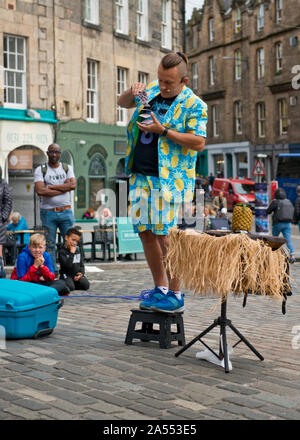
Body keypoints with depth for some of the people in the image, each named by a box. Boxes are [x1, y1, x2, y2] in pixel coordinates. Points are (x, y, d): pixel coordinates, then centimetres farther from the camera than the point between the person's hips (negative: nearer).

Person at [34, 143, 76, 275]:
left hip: (66, 211, 2)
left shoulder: (67, 168, 11)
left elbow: (73, 185, -8)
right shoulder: (40, 170, 3)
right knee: (49, 244, 1)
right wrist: (63, 188, -10)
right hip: (48, 212, -2)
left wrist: (51, 186, -11)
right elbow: (40, 190, -13)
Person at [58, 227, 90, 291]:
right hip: (67, 275, -6)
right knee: (70, 287, -30)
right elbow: (67, 265, -24)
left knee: (86, 285, -16)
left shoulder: (77, 251, 11)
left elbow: (81, 264, 15)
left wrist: (81, 273, -3)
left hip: (77, 275, 6)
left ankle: (74, 284, 9)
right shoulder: (62, 251, -11)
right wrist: (71, 253, -21)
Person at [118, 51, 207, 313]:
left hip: (169, 178, -7)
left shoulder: (194, 105, -5)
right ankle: (160, 288, 22)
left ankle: (176, 296, 2)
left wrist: (163, 130, -16)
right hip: (141, 176, 7)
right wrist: (132, 92, 5)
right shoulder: (152, 91, 15)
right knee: (145, 232, 9)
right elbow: (123, 103, 27)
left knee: (165, 236, -8)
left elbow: (199, 143, -14)